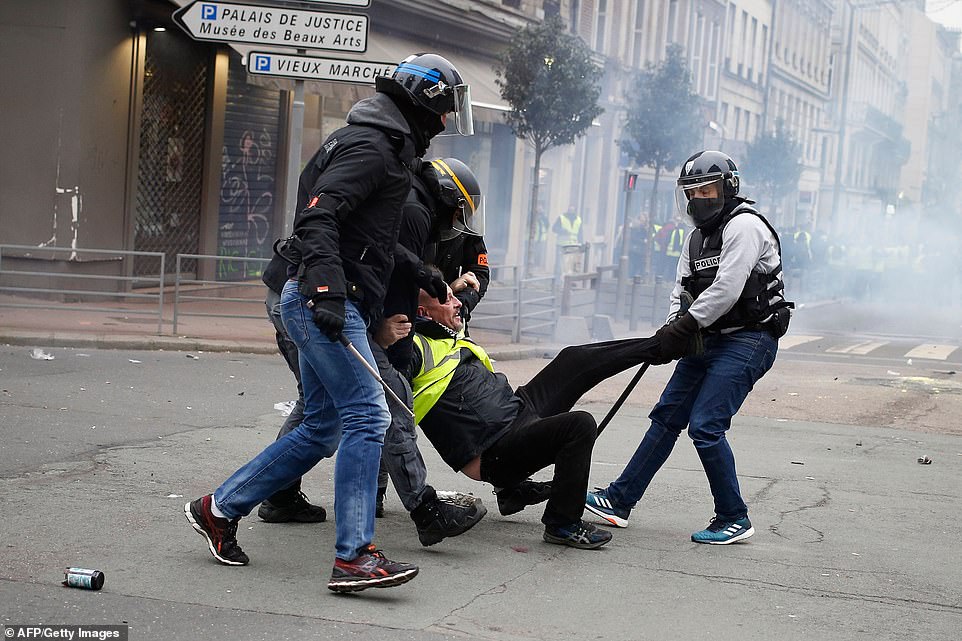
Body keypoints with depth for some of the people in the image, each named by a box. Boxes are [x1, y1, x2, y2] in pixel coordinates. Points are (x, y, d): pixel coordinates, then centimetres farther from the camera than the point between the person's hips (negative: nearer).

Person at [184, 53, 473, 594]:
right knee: (368, 416, -14)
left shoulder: (386, 147, 23)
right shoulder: (371, 146, -11)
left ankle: (220, 508, 20)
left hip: (328, 302, 11)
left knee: (323, 429, 12)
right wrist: (328, 289, -32)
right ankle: (354, 556, -16)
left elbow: (380, 239, 31)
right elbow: (318, 215, -23)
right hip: (320, 300, -11)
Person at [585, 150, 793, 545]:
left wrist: (683, 329, -20)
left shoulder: (743, 226, -13)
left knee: (705, 426, -15)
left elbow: (726, 290, -21)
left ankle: (734, 519, -2)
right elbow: (682, 290, 12)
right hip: (710, 339, 9)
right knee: (667, 417, 9)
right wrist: (675, 330, -7)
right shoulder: (698, 236, 17)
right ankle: (619, 501, 15)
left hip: (748, 341, -9)